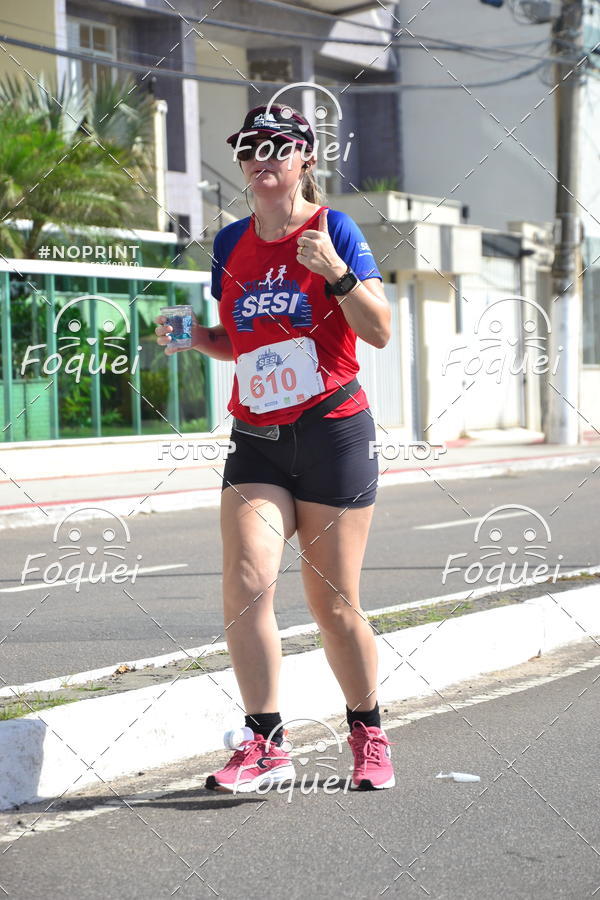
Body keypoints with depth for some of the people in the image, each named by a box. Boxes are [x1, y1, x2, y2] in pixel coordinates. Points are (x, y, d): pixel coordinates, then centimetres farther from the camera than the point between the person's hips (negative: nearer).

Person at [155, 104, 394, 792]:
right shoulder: (232, 243, 11)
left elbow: (379, 332, -8)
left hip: (332, 431, -4)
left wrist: (336, 271, -22)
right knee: (245, 583, -13)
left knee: (332, 604, 2)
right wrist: (193, 338, 2)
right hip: (256, 439, 4)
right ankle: (265, 746, -5)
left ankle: (368, 734, 23)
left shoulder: (332, 228, -3)